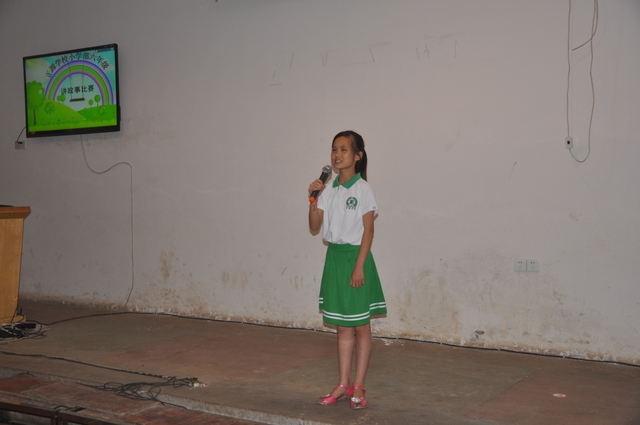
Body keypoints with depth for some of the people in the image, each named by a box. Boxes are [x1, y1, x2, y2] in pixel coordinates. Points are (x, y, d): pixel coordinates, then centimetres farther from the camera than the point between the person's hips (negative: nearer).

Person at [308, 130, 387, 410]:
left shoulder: (362, 189, -9)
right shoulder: (328, 189, 6)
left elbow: (368, 230, -11)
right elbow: (314, 228, 6)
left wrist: (359, 266, -16)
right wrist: (313, 199, -8)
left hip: (355, 256, -6)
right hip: (334, 257, 6)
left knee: (361, 326, 4)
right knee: (342, 326, 12)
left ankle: (358, 387, 13)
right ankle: (343, 384, 21)